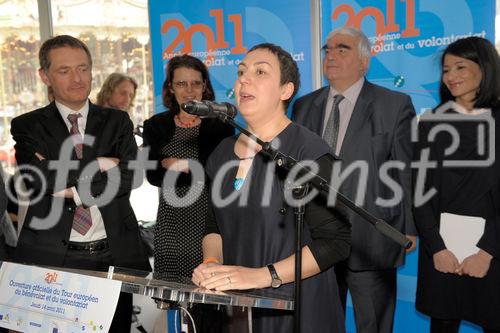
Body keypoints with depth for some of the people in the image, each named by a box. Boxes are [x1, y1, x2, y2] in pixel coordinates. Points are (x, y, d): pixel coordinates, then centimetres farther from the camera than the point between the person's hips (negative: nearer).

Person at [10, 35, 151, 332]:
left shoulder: (117, 122, 7)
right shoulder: (28, 126, 4)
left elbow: (126, 178, -6)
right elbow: (37, 176, -14)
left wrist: (71, 188, -12)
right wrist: (98, 163, -11)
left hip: (115, 256, 2)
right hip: (49, 257, -1)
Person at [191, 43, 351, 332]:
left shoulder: (309, 151, -14)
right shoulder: (223, 154, 5)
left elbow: (335, 241, -18)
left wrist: (261, 275, -24)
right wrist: (212, 263, -6)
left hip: (295, 309, -5)